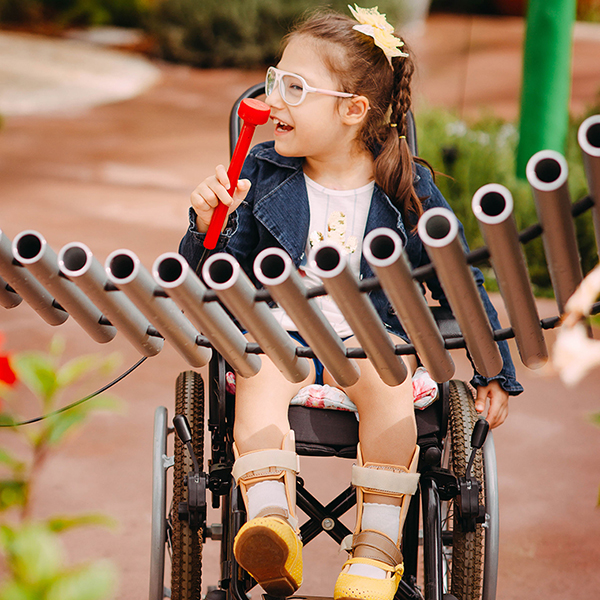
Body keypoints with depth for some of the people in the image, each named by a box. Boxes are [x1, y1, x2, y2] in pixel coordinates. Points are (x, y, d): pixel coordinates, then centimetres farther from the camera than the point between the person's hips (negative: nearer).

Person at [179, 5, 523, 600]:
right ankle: (271, 528, -43)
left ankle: (378, 550, -25)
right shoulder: (261, 174, 7)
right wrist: (208, 226, -13)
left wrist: (493, 373, 8)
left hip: (373, 334, -1)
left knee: (385, 376, -34)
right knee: (260, 374, -33)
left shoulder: (407, 189, 3)